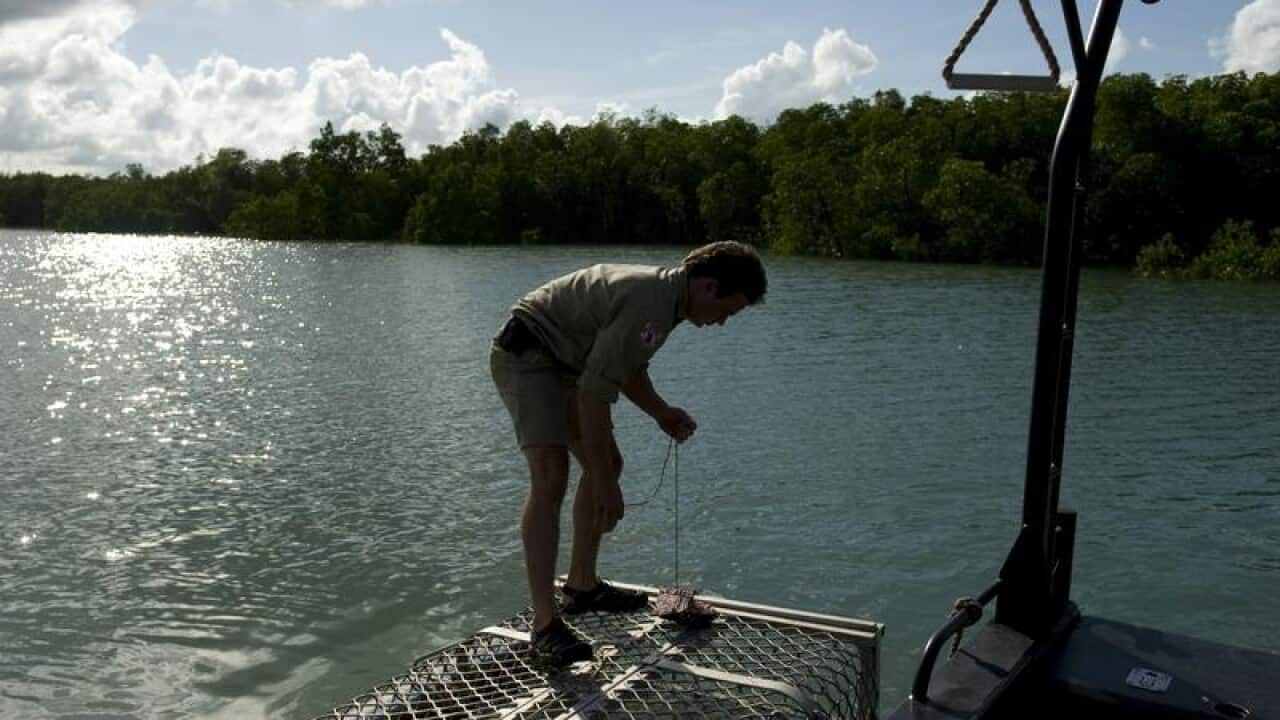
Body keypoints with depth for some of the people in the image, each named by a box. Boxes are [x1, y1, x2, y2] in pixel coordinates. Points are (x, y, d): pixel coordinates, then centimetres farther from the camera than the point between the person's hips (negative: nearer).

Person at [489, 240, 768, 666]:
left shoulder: (666, 295, 7)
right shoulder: (647, 301, -27)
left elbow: (628, 369, 20)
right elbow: (594, 392, -29)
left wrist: (661, 412, 4)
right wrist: (605, 486, -25)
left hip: (563, 362, 11)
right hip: (526, 354, -11)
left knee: (607, 465, 13)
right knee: (550, 478, -22)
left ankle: (581, 585, 25)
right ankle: (545, 622, -19)